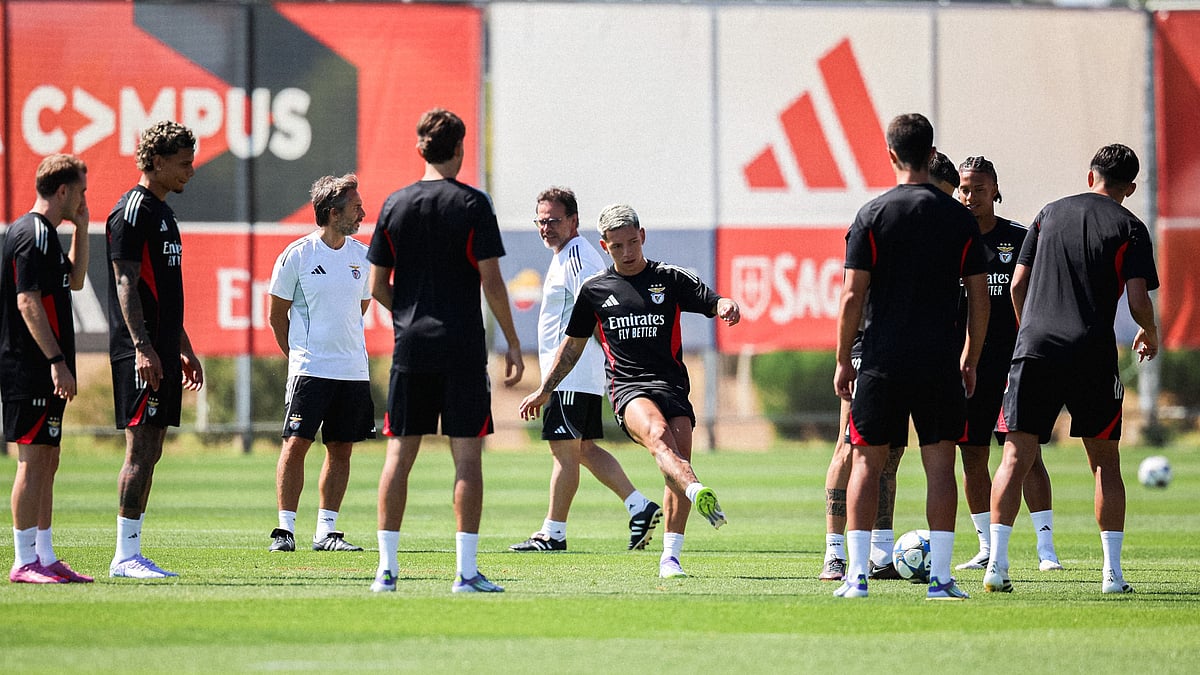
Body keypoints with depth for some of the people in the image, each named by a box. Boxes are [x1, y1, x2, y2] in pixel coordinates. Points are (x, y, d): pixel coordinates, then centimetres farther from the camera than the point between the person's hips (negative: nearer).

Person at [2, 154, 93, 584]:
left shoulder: (44, 233, 17)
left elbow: (74, 280, 31)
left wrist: (81, 227, 21)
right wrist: (57, 362, -23)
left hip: (43, 372, 10)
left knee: (46, 462, 12)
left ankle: (45, 557, 15)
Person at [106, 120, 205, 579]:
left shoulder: (162, 213, 20)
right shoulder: (132, 211, -10)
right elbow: (127, 286, -16)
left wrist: (184, 349, 27)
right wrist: (142, 348, -23)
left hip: (162, 352, 10)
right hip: (140, 353, -10)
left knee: (149, 451, 9)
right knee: (141, 449, -11)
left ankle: (131, 555, 11)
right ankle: (125, 556, -10)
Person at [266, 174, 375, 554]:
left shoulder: (361, 255, 8)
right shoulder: (297, 255, -6)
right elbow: (276, 314, 3)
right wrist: (298, 355, 6)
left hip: (354, 371, 5)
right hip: (309, 369, -5)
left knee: (341, 449, 5)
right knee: (296, 443, -8)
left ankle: (326, 530, 12)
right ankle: (285, 529, -3)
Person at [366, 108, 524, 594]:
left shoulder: (394, 205, 5)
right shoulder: (472, 204, -5)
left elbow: (378, 287, 7)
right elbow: (491, 282, -8)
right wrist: (513, 343, -1)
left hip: (410, 348, 3)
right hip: (463, 351, -3)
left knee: (399, 454, 6)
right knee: (467, 457, -1)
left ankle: (387, 567, 2)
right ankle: (466, 570, -6)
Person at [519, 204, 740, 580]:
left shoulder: (669, 279, 10)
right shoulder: (595, 290, 14)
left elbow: (712, 302, 2)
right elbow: (573, 345, 25)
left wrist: (727, 305, -23)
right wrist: (544, 390, 26)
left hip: (672, 385, 2)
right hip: (628, 389, -1)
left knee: (678, 462, -13)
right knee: (657, 432, -33)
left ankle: (670, 556, -1)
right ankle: (699, 493, -60)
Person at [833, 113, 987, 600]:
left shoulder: (872, 216, -4)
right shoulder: (960, 219, 2)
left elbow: (852, 296, -6)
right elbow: (979, 299, 4)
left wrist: (843, 360, 3)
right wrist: (970, 360, 14)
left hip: (881, 360, -1)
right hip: (940, 362, 1)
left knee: (866, 462, 7)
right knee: (939, 463, 3)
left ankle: (857, 574, 1)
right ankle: (940, 577, -2)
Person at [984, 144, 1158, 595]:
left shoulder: (1050, 214, 14)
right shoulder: (1129, 228, 4)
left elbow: (1018, 286, 13)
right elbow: (1138, 300, -5)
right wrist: (1150, 334, 16)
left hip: (1033, 350, 2)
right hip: (1093, 355, -2)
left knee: (1016, 456, 0)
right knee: (1105, 461, 9)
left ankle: (997, 564, -13)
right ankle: (1112, 571, 4)